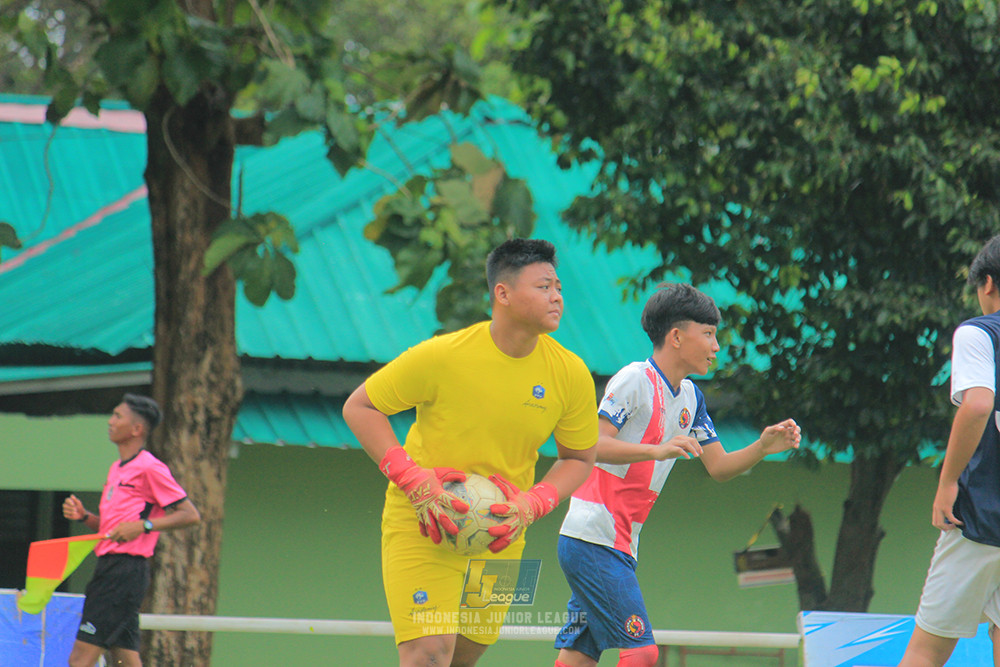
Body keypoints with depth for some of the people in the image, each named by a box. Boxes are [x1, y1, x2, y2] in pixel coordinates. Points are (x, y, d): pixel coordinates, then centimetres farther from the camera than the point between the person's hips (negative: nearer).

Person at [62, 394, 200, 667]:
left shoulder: (149, 468, -7)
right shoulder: (117, 469, 20)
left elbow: (191, 515, -10)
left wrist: (143, 526, -19)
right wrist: (83, 516, 8)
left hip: (125, 570, -9)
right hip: (110, 567, 9)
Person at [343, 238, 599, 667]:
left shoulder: (570, 374, -6)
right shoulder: (441, 357, -17)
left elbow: (578, 459, 8)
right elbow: (358, 408, -8)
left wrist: (533, 504, -13)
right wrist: (415, 481, -19)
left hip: (500, 533, 5)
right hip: (421, 525, -5)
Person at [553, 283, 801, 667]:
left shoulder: (689, 396, 16)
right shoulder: (635, 380, -10)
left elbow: (718, 467, 19)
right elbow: (590, 445, -20)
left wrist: (763, 447, 1)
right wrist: (658, 450, -31)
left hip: (620, 546, 9)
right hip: (594, 540, -9)